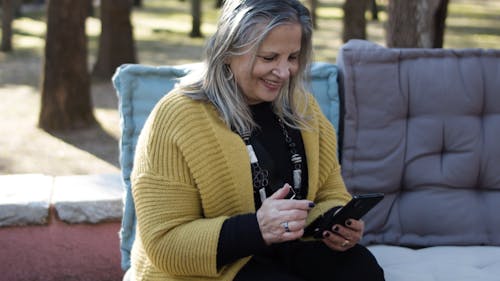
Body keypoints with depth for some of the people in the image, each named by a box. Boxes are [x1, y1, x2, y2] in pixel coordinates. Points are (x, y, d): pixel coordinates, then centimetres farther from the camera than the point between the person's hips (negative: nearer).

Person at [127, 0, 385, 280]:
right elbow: (165, 243, -17)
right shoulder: (175, 120, -15)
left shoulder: (301, 107, 5)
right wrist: (255, 228, -32)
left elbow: (330, 193, 13)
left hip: (290, 248, 6)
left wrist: (339, 224, -12)